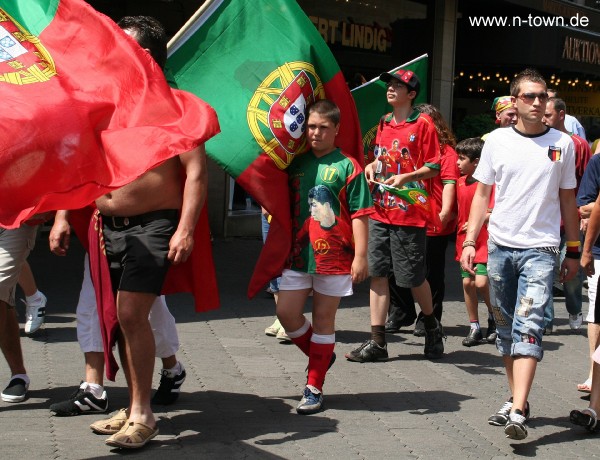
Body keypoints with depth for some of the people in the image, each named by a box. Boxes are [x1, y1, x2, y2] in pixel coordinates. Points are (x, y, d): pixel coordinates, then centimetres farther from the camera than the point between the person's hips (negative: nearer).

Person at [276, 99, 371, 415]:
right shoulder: (296, 164, 10)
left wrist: (360, 256, -12)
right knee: (286, 313, 0)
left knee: (323, 319, 4)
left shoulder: (347, 166, -5)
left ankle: (314, 388, 13)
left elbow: (359, 214, -7)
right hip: (298, 253, 5)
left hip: (334, 256, -4)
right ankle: (321, 356, 27)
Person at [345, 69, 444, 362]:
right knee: (377, 273, 2)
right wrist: (372, 166, 5)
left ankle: (432, 327, 29)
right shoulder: (384, 123, 14)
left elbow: (434, 167, -7)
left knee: (412, 277, 2)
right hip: (380, 211, 6)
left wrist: (405, 177, -20)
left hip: (409, 213, -6)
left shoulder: (422, 124, -5)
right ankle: (377, 342, 6)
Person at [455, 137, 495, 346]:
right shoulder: (460, 182, 9)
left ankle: (494, 317, 12)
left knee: (481, 282, -14)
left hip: (484, 241, -7)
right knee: (467, 282, 5)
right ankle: (474, 328, 14)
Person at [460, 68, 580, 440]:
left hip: (540, 249, -2)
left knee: (529, 327, -14)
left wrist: (574, 252, 9)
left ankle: (518, 412, -20)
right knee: (506, 327, 10)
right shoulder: (497, 140, 4)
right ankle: (517, 399, 24)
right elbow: (482, 194, 8)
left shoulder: (562, 144, 3)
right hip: (500, 246, 3)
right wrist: (470, 241, 0)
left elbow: (567, 199, 9)